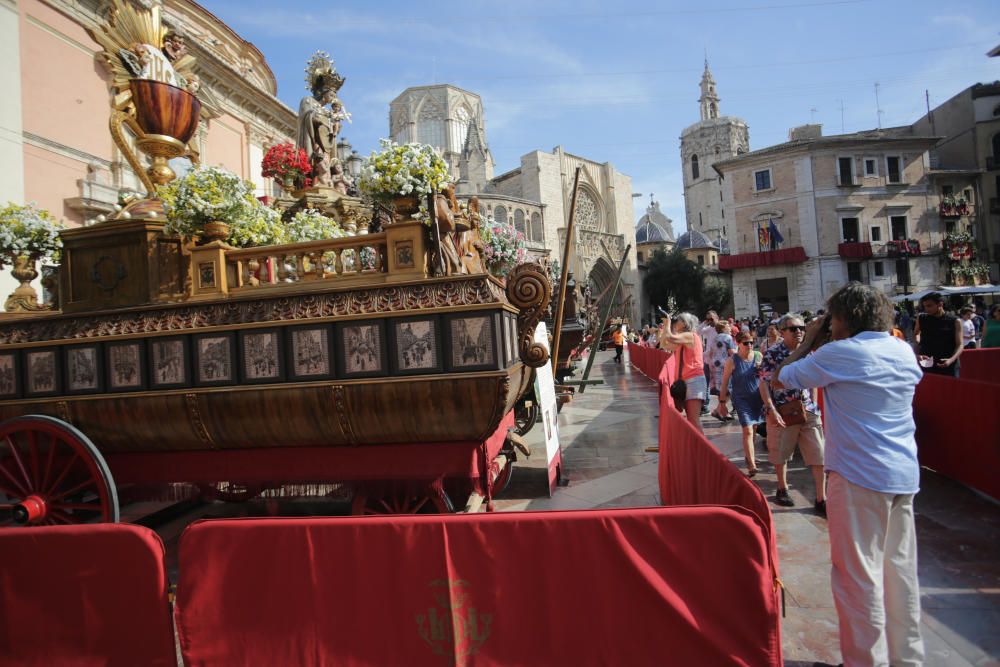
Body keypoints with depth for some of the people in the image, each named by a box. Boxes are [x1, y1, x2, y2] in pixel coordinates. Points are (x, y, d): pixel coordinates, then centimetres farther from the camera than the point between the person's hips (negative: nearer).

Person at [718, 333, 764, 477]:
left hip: (757, 397, 4)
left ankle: (749, 454, 36)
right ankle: (751, 465, -10)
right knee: (747, 430, -10)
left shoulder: (758, 356, -1)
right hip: (741, 399, -4)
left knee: (753, 428, 15)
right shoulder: (732, 361, -10)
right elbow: (725, 383, -6)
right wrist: (722, 402, -5)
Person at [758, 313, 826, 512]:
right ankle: (782, 489, 33)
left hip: (808, 411, 4)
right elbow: (764, 384, -11)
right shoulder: (772, 353, -9)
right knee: (781, 454, 12)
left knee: (819, 456, 2)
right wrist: (771, 410, -19)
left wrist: (814, 405, 13)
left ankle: (821, 500, 14)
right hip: (782, 412, -4)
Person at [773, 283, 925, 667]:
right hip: (905, 475, 8)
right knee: (900, 569, 17)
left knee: (858, 574, 3)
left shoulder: (840, 353, -13)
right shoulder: (904, 351, 8)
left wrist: (808, 342, 6)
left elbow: (780, 379, -7)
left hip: (860, 477, -8)